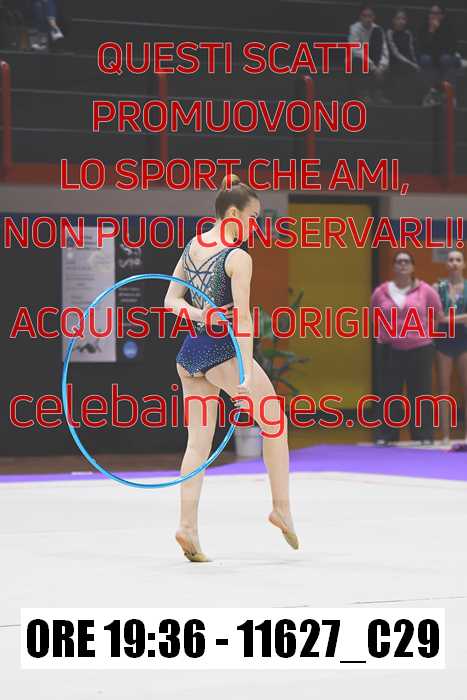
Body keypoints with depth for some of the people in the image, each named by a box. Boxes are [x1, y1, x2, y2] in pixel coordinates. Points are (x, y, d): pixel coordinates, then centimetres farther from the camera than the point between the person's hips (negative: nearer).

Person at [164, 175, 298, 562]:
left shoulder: (192, 246, 10)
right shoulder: (239, 258, -13)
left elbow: (171, 300, 12)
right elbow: (242, 318, -18)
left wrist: (198, 313, -6)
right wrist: (247, 373, -20)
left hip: (190, 353, 7)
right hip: (223, 351, -7)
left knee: (198, 441, 8)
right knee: (275, 420, 13)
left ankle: (188, 526, -3)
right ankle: (282, 508, 15)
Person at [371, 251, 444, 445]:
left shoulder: (425, 290, -2)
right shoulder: (381, 292, 2)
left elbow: (439, 317, 9)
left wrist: (424, 331, 3)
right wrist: (382, 334, 8)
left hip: (419, 349, -1)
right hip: (390, 350, 1)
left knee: (420, 393, 2)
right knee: (388, 394, 4)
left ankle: (424, 437, 8)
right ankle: (384, 436, 10)